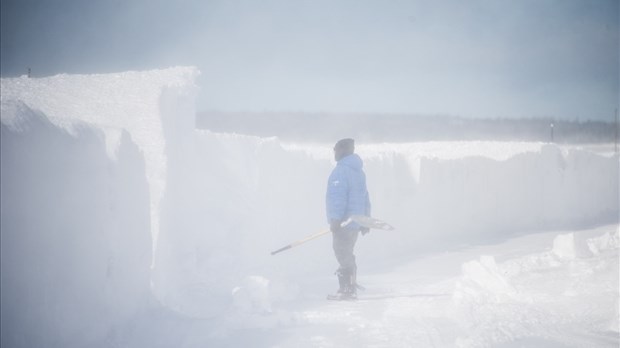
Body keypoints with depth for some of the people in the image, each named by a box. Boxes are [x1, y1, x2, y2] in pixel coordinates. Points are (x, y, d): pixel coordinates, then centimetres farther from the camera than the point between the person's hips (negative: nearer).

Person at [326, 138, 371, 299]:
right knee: (346, 254, 17)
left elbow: (339, 196, -20)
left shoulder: (341, 170, -13)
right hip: (356, 220, 9)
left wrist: (335, 219, -22)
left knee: (343, 254, -7)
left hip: (344, 222, -9)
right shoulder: (358, 171, 17)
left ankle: (348, 289, -10)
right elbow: (364, 197, 19)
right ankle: (349, 288, 19)